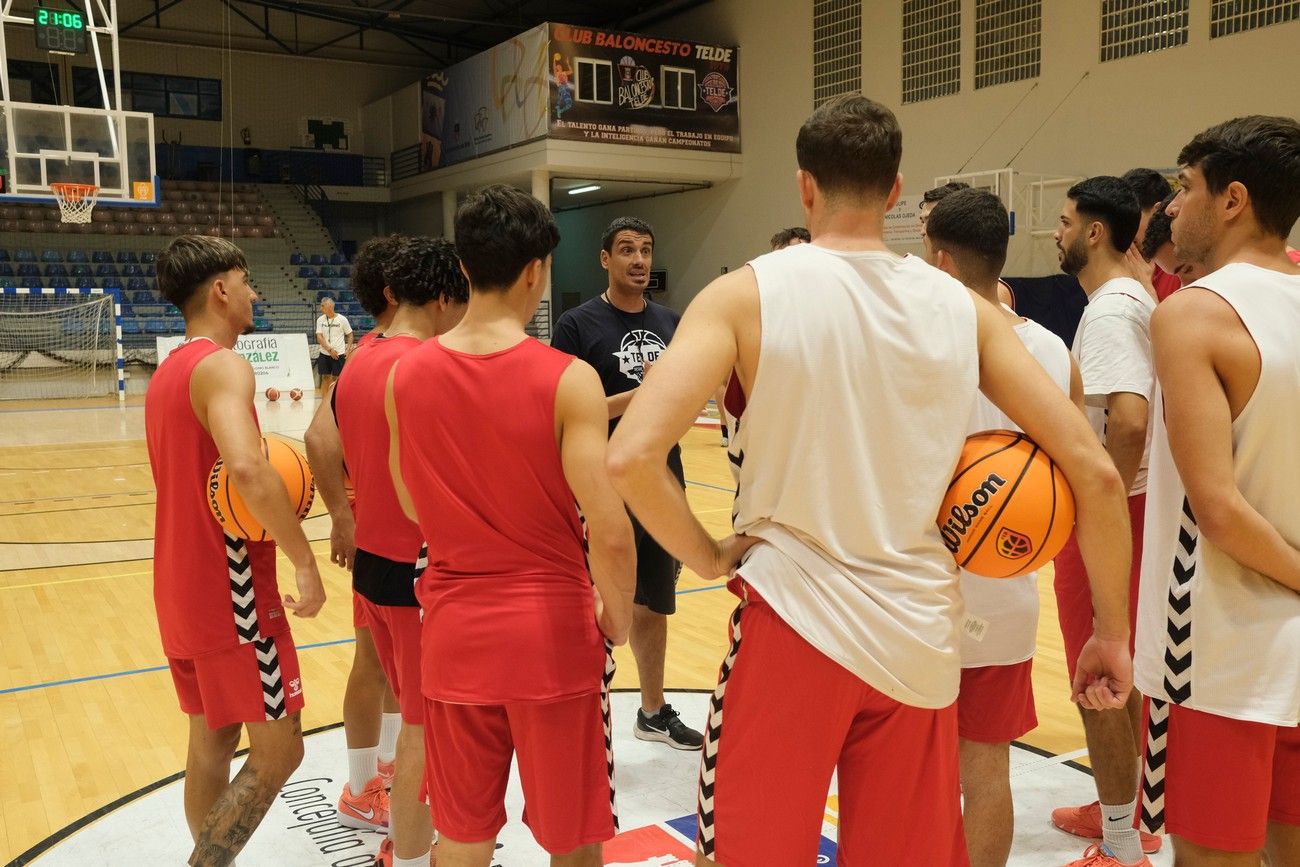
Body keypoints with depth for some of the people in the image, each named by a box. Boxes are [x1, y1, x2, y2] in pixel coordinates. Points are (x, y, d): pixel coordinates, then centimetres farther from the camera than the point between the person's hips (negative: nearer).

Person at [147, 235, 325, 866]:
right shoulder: (222, 366, -17)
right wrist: (304, 561, -27)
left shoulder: (167, 372, 14)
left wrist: (273, 503, 5)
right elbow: (246, 469, -34)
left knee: (211, 742, 18)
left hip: (182, 589, 10)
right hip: (230, 594, -10)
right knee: (277, 752, -1)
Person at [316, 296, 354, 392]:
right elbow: (319, 337, -5)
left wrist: (348, 350, -8)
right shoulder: (320, 320, 1)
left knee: (336, 379, 2)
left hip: (339, 354, -2)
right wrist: (330, 350, -16)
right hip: (324, 354, 3)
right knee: (325, 378, 7)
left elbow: (350, 335, 3)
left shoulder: (342, 319, -5)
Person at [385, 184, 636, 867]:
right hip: (552, 631, -3)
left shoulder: (406, 375, -2)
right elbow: (608, 533, -20)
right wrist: (618, 617, -3)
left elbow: (413, 508, 8)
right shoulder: (568, 380, -16)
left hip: (452, 631, 4)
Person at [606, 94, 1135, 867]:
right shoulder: (965, 308, 2)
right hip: (921, 640, 4)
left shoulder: (746, 294, -7)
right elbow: (1094, 472, 1)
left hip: (794, 624, -3)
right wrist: (1113, 631, 10)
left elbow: (632, 456, -19)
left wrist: (709, 556, -4)